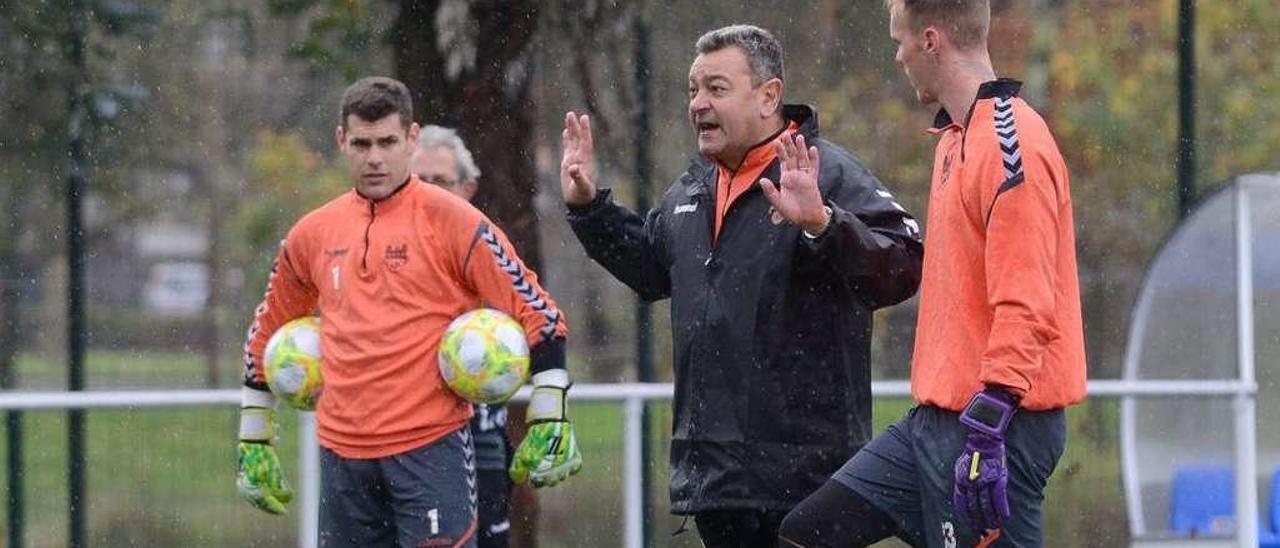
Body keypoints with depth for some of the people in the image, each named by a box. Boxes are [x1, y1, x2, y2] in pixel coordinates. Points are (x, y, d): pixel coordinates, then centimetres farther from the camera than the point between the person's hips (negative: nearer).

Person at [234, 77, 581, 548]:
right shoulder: (313, 234, 11)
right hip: (342, 452, 5)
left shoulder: (450, 220, -4)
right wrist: (253, 440, 24)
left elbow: (537, 314, -4)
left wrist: (550, 421, -9)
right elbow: (267, 333, 24)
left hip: (431, 447, -5)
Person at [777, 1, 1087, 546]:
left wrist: (986, 430, -26)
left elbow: (1024, 308, -22)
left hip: (995, 424, -10)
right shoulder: (957, 139, 15)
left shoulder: (1012, 144, -16)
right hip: (935, 420, 10)